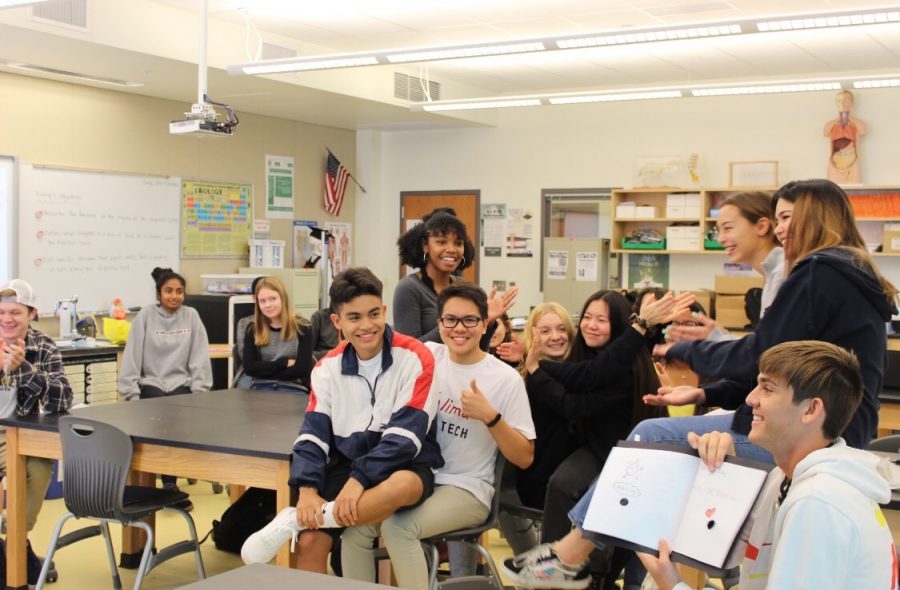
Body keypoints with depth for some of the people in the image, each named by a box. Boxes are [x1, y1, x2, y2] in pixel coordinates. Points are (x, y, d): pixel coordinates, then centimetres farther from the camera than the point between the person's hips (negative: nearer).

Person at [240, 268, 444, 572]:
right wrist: (308, 490, -18)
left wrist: (359, 479, -27)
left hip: (404, 466, -3)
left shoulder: (415, 358, -11)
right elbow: (313, 434, -1)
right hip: (348, 465, 4)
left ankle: (293, 522, -29)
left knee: (403, 485, -39)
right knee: (311, 541, -20)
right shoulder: (328, 368, 3)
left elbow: (405, 435, -18)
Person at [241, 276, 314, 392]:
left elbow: (302, 369, -8)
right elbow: (249, 367, -2)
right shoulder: (252, 330, 9)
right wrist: (284, 363, -7)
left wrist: (264, 370, -6)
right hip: (260, 388, 2)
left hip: (294, 387, -2)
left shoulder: (302, 328, 1)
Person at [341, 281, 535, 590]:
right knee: (356, 523, -21)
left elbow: (524, 458, -5)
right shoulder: (427, 356, 4)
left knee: (398, 527, -30)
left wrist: (490, 416, -19)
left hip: (466, 489, -4)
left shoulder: (505, 378, -6)